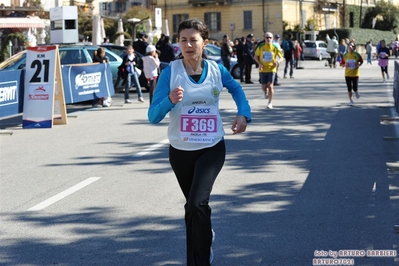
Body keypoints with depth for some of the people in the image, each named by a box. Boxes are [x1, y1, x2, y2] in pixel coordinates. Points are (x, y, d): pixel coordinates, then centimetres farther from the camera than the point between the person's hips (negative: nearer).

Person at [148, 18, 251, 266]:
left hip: (212, 148, -1)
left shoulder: (216, 69, -5)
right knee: (194, 206, 19)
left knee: (197, 204, -21)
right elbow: (153, 116, -16)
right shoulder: (170, 72, -11)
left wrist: (244, 113, 1)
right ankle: (206, 236, 50)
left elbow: (236, 89, 18)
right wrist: (170, 100, -35)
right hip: (180, 151, 1)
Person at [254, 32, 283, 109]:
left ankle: (270, 102, 3)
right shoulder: (261, 47, -1)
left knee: (270, 86, -12)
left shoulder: (275, 47, -3)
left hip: (271, 69, -1)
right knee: (264, 87, 2)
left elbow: (281, 57, 6)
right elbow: (256, 56, 9)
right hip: (263, 70, 1)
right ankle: (266, 92, 41)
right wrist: (259, 63, -9)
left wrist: (278, 61, -17)